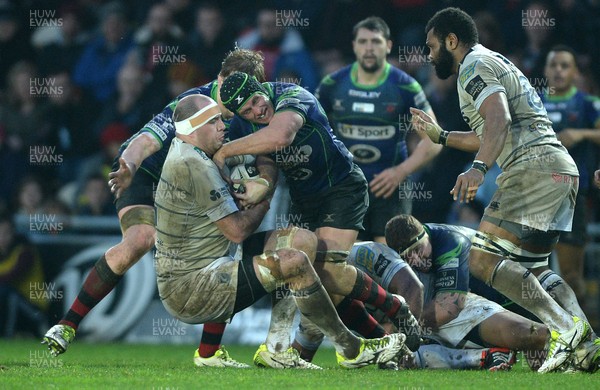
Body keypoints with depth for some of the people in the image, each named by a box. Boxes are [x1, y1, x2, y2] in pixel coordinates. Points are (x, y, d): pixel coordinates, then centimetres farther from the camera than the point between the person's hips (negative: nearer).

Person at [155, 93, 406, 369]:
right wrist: (263, 204, 1)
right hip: (189, 291, -11)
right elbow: (237, 231, -17)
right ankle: (350, 350, -9)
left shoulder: (183, 153, 14)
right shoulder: (194, 166, -18)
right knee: (293, 262, -22)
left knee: (303, 240, 7)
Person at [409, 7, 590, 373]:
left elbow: (499, 120, -20)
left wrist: (479, 168, -33)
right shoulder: (496, 63, 30)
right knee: (528, 274, 13)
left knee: (483, 260, -15)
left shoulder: (475, 66, -1)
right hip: (562, 168, 10)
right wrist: (440, 134, 45)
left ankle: (565, 327, -27)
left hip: (534, 167, -10)